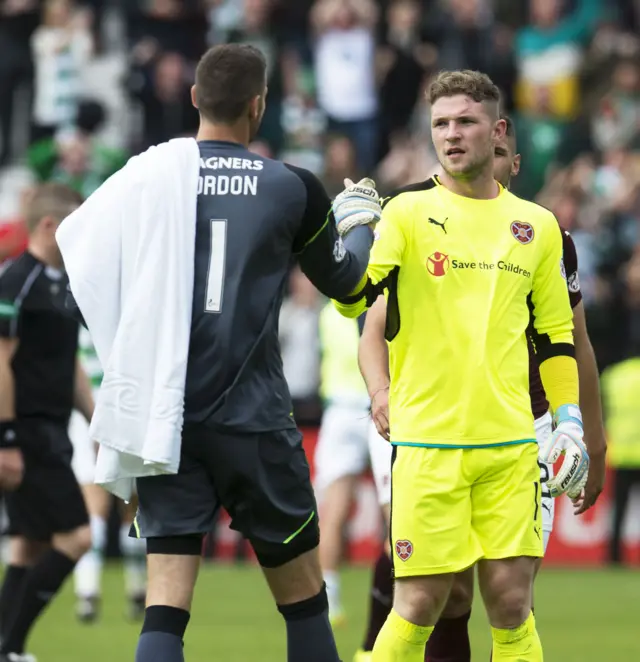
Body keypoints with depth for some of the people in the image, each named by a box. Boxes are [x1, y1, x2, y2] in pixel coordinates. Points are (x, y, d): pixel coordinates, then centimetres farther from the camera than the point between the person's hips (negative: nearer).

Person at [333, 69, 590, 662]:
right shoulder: (409, 211, 0)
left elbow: (555, 333, 18)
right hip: (429, 444, -3)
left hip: (512, 445, 3)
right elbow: (353, 301, -9)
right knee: (419, 606, -5)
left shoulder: (536, 225, 11)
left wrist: (569, 421, 10)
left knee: (511, 604, 0)